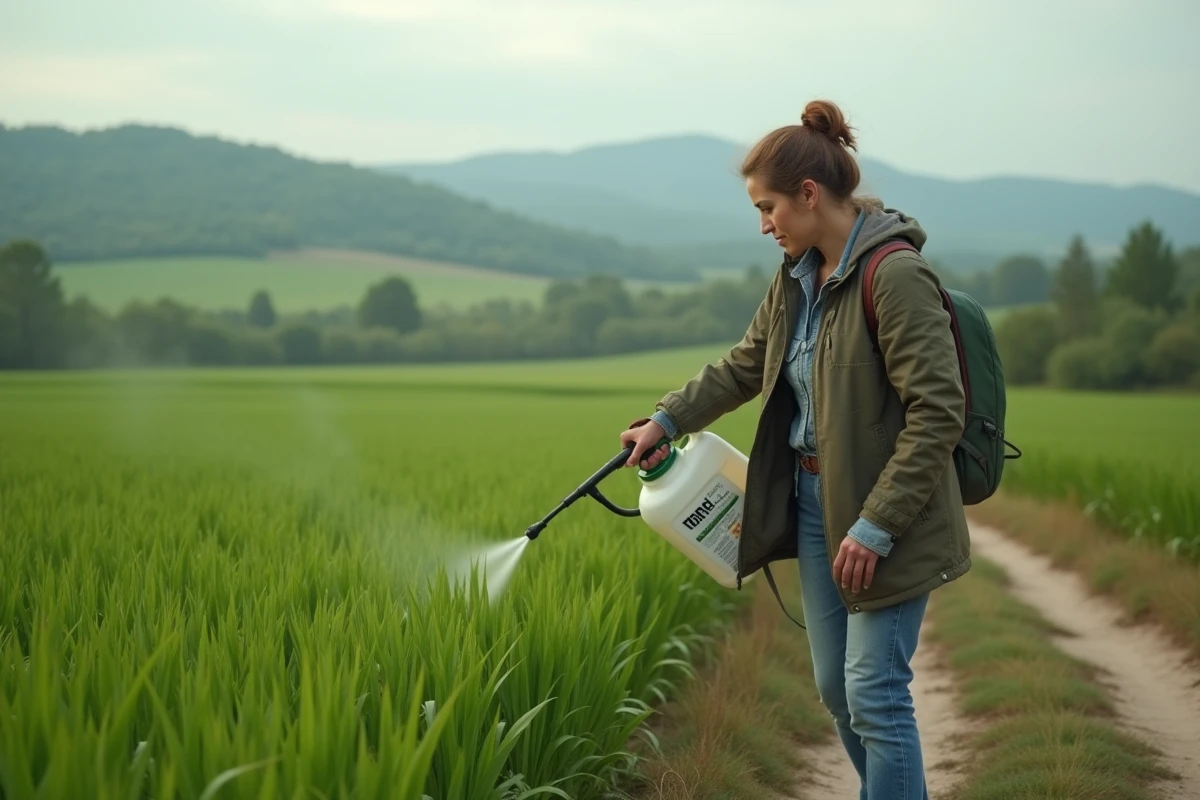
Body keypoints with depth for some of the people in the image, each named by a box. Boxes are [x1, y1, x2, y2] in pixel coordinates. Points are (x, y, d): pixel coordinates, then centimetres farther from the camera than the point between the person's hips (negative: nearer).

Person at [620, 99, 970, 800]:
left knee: (875, 695, -6)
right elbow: (744, 366, 22)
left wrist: (876, 526, -23)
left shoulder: (896, 275, -20)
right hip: (814, 500, 9)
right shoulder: (798, 277, 8)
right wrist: (667, 420, 15)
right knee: (837, 691, 14)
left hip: (887, 517, -9)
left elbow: (938, 412, -23)